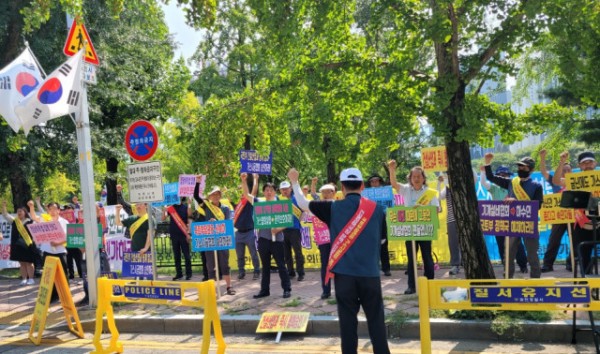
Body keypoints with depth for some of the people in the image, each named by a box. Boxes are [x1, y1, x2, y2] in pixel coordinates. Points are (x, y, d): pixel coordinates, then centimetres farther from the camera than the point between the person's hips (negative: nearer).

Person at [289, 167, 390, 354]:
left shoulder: (333, 208, -2)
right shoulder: (377, 209, 2)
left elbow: (303, 203, 7)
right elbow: (382, 238, 13)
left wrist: (294, 181, 21)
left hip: (344, 272, -1)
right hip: (370, 273, 1)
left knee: (348, 320, 7)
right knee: (376, 319, 9)